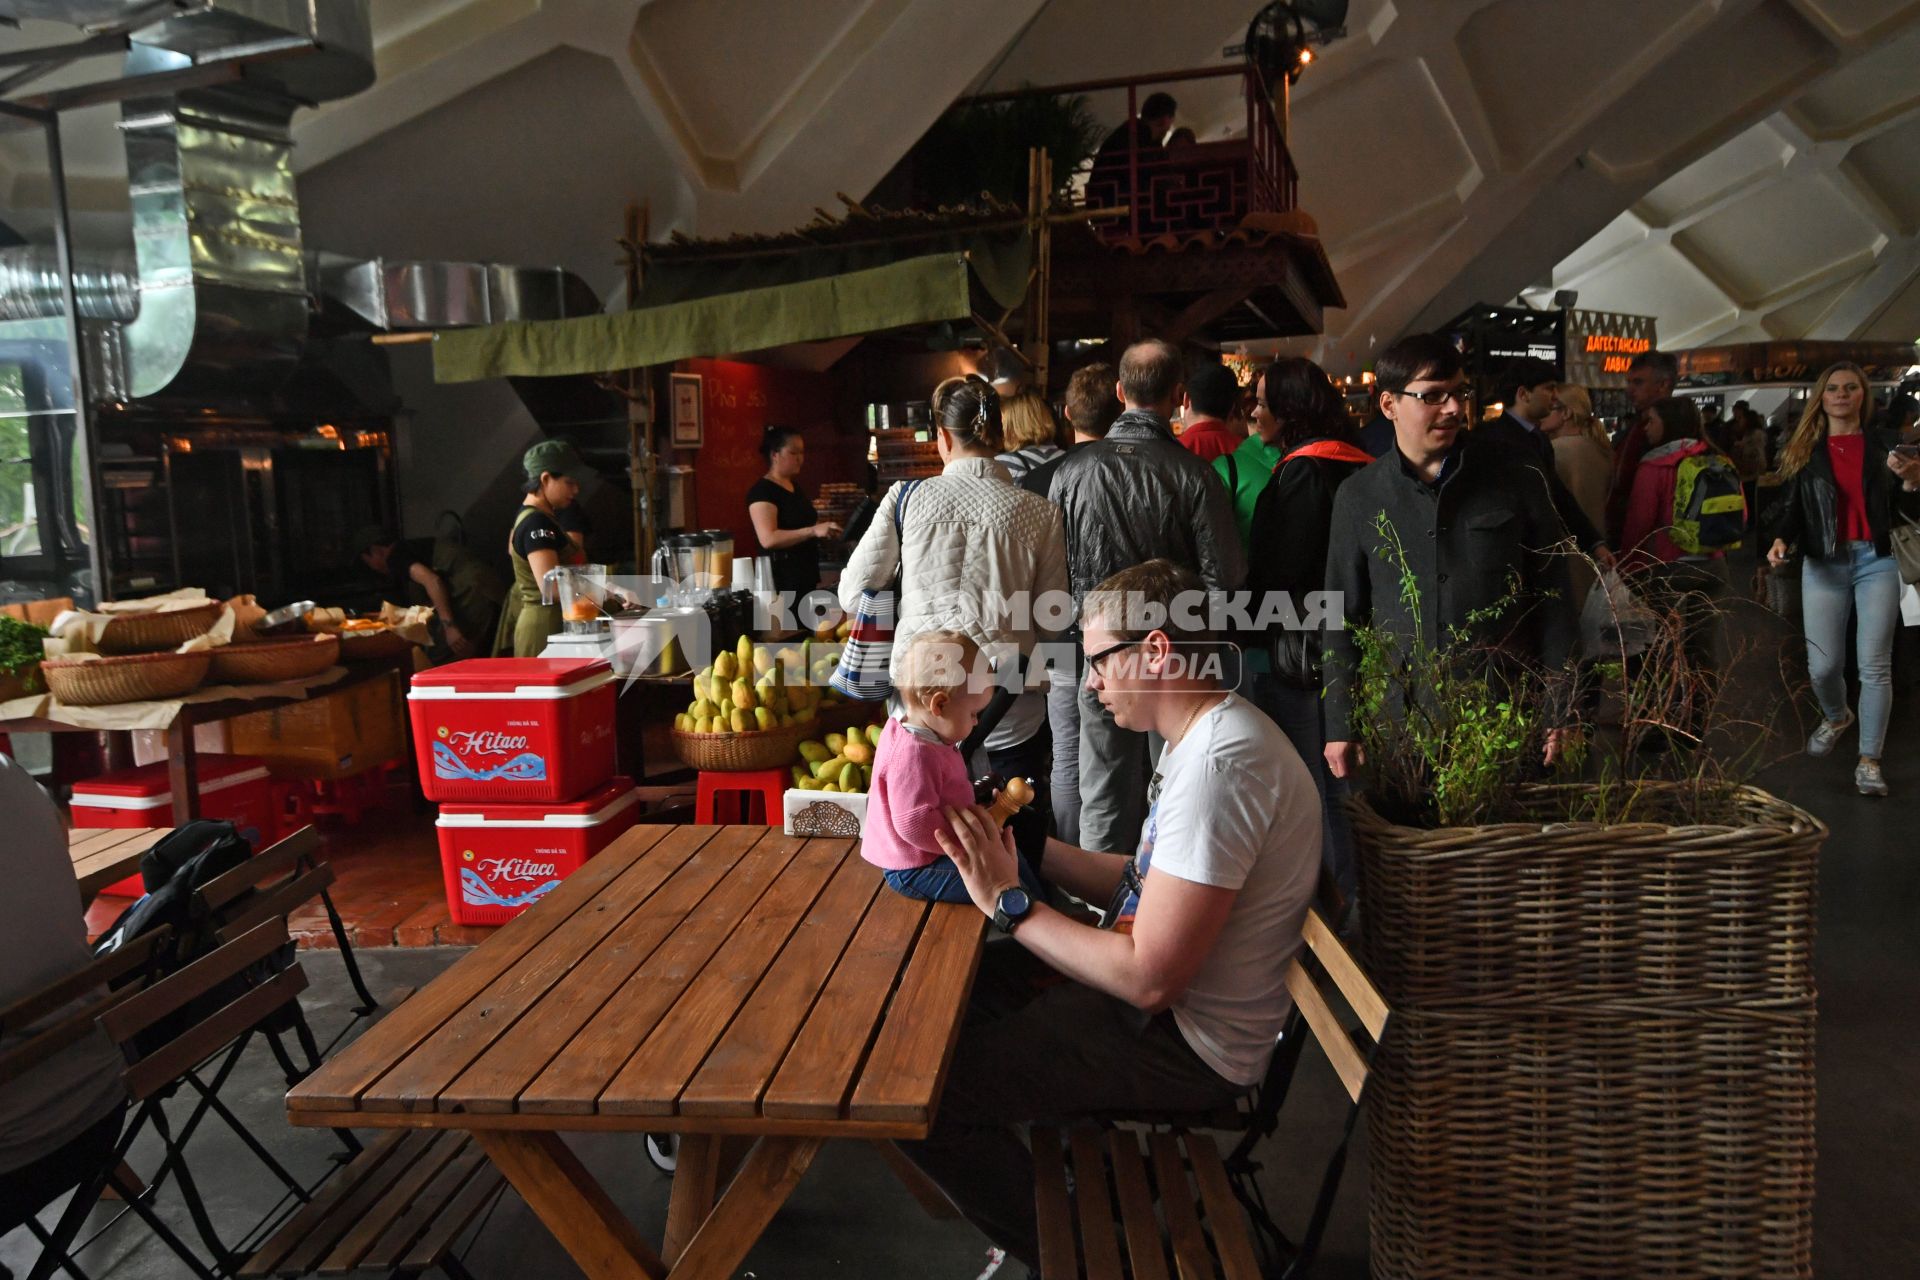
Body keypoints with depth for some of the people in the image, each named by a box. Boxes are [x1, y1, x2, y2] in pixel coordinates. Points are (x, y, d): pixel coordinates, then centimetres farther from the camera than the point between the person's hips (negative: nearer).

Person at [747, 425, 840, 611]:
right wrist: (813, 531, -30)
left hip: (805, 576, 9)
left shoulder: (794, 487, 15)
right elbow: (768, 539, -25)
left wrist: (824, 528, 14)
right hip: (782, 581, -9)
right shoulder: (762, 491, -12)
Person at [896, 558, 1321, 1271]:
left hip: (1185, 1045, -11)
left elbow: (1150, 979, -28)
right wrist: (1024, 844, 4)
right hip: (1174, 1007, 11)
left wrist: (1010, 904, -18)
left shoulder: (1219, 764, -27)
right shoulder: (1212, 735, 7)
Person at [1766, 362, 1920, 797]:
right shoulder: (1804, 450, 7)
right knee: (1823, 665, 1)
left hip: (1875, 562, 0)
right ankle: (1836, 718, 35)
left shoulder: (1884, 445, 5)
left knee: (1874, 665, -2)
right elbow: (1791, 507, 6)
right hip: (1822, 564, 1)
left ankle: (1869, 759, 7)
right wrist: (1781, 541, -13)